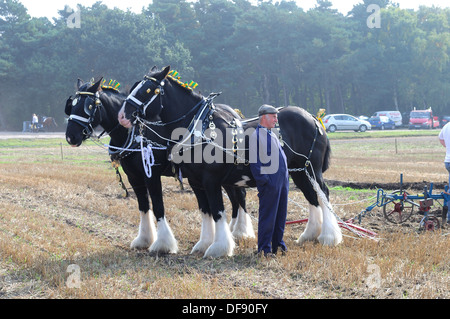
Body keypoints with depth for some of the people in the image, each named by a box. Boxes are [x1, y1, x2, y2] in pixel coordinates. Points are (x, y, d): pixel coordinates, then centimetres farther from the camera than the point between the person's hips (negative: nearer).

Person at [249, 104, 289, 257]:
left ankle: (278, 243, 25)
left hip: (282, 180, 9)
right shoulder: (256, 135, -10)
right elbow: (254, 161, -14)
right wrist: (262, 180, -19)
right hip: (269, 181, -9)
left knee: (281, 214, 14)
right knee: (267, 215, -3)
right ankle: (264, 248, 3)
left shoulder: (272, 135, 18)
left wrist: (285, 177, 18)